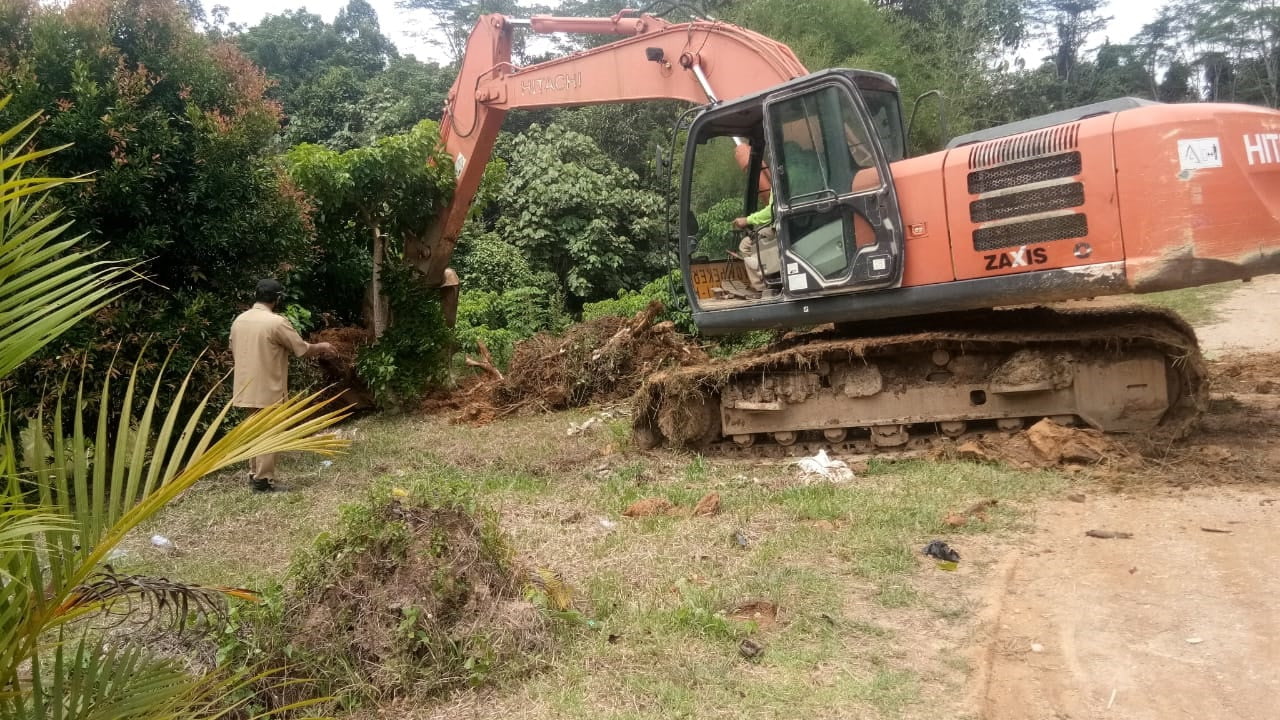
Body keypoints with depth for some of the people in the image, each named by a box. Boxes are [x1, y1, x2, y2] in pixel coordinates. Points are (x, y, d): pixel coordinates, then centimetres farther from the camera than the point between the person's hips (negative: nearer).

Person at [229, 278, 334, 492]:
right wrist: (322, 347, 8)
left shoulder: (239, 320, 6)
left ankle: (254, 475, 25)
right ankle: (263, 481, 4)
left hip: (246, 389, 7)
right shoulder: (277, 322, -17)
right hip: (268, 390, -7)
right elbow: (303, 350, -11)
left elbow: (234, 352, 19)